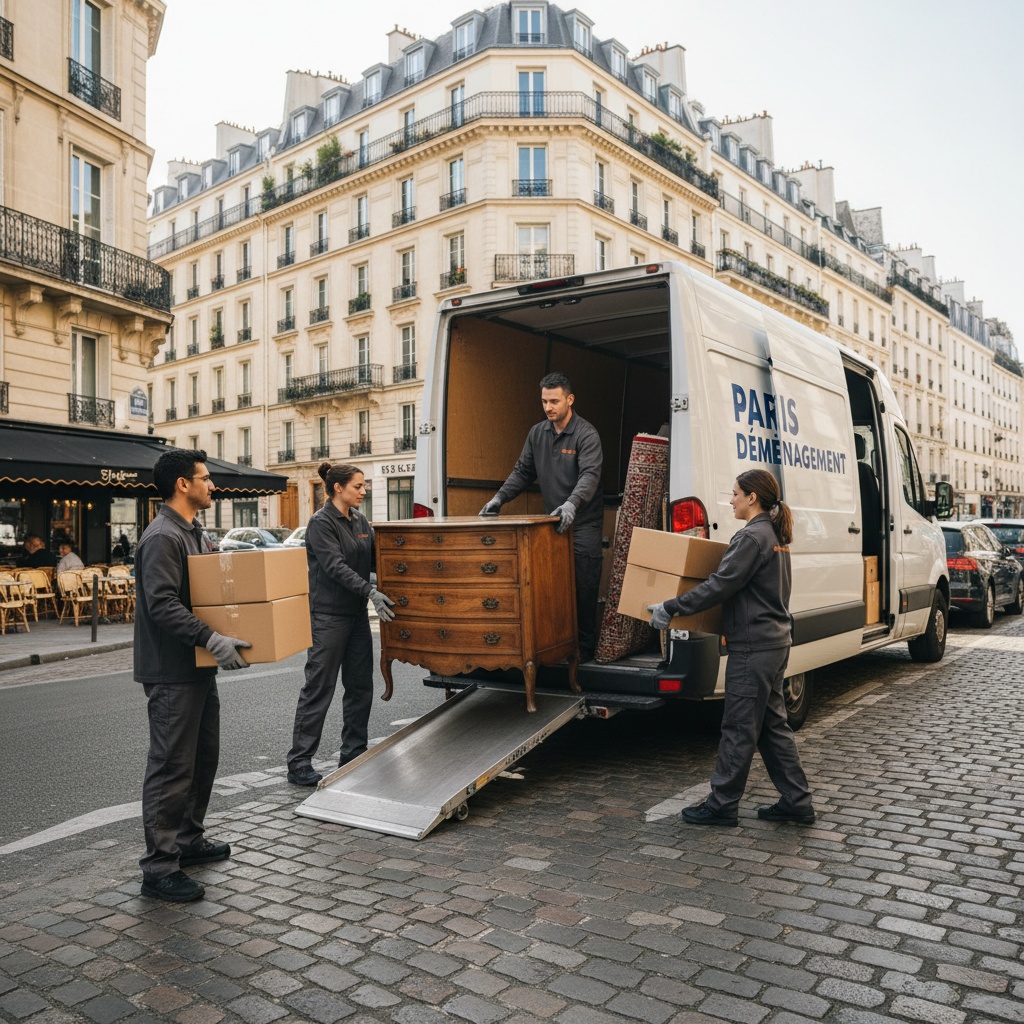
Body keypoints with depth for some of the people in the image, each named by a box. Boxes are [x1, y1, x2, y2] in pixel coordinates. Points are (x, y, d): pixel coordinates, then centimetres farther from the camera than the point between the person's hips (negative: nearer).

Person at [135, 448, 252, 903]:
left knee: (203, 757, 18)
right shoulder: (162, 537, -18)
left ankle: (189, 839, 33)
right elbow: (163, 605, -26)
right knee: (171, 766, -4)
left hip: (197, 667, 10)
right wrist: (212, 638, -33)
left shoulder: (190, 532, 15)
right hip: (172, 673, -10)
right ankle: (159, 868, 5)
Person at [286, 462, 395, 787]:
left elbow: (375, 556, 14)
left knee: (361, 686, 11)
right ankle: (299, 763, 6)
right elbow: (336, 567, -22)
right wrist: (370, 592, -31)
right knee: (319, 689, -3)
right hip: (328, 616, -8)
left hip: (357, 614, 8)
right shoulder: (321, 523, -12)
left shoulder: (358, 520, 11)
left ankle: (352, 755, 22)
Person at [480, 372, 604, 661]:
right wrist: (499, 498, -1)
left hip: (582, 524, -6)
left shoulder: (586, 434, -12)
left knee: (583, 589, -3)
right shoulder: (537, 433, 8)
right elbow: (523, 471, 13)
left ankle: (585, 648, 7)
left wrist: (572, 504, -43)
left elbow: (590, 475, -25)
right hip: (552, 522, 6)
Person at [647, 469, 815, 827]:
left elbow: (719, 586, -22)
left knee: (739, 728, 0)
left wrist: (670, 609, -18)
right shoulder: (774, 535, 14)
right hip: (773, 641, 10)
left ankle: (722, 804, 10)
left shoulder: (752, 537, -17)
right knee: (772, 725, 16)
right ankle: (796, 802, 21)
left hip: (753, 646, -10)